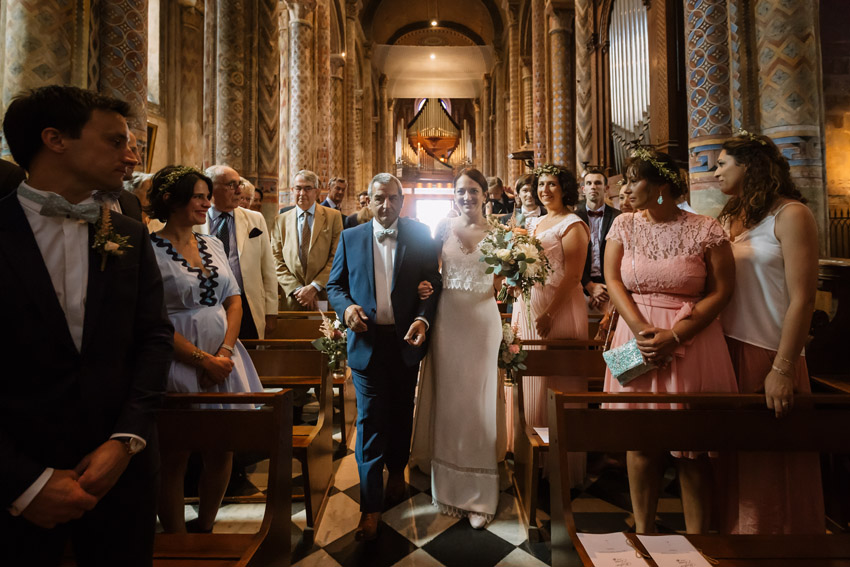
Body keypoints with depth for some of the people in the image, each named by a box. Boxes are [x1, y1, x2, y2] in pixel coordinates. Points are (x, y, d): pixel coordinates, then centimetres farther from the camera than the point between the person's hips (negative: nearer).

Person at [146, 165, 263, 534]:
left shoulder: (213, 245, 11)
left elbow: (234, 300, 8)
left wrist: (225, 351, -5)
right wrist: (203, 360, -14)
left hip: (224, 360, 6)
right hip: (179, 363, -5)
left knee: (222, 451, 10)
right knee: (175, 457, 7)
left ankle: (204, 529, 31)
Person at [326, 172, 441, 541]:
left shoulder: (420, 236, 0)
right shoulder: (350, 238, 3)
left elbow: (433, 285, -3)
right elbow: (335, 285, 7)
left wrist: (423, 319, -20)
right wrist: (346, 306, -14)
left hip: (406, 341, 1)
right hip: (367, 342, 0)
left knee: (401, 413, 19)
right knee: (370, 421, 2)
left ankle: (397, 470, 45)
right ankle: (370, 505, 13)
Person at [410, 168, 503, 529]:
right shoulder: (444, 229, 4)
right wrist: (423, 286, -12)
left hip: (483, 322, -1)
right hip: (447, 321, 2)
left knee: (479, 404, 4)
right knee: (448, 402, 10)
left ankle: (480, 497, 19)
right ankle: (449, 489, 29)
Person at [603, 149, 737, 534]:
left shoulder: (705, 230, -4)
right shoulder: (624, 225, 5)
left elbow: (722, 290, -5)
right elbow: (612, 280, 1)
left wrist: (675, 335, -15)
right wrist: (640, 329, -12)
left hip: (692, 340, -2)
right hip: (636, 336, 3)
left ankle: (697, 531, 25)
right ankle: (643, 528, 25)